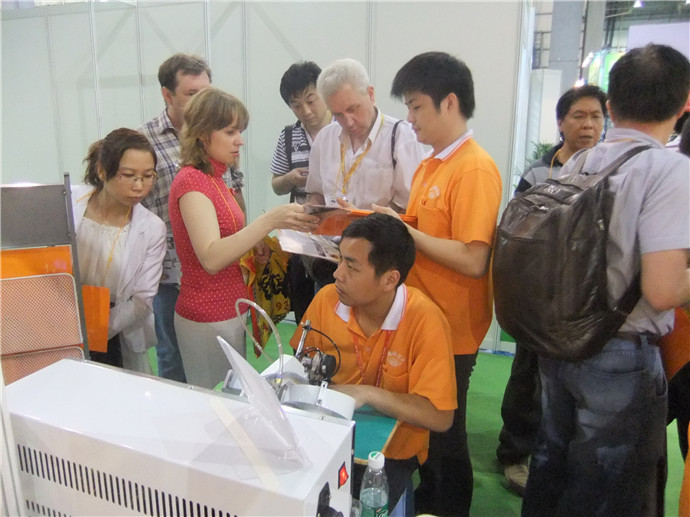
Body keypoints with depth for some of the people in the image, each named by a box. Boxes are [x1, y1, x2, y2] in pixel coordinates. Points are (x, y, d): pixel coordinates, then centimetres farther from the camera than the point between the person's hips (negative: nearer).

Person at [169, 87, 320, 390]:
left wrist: (251, 243, 2)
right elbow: (211, 258, -28)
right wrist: (270, 220, -36)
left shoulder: (212, 178, 12)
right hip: (209, 319, -9)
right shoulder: (192, 181, -16)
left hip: (228, 313, 9)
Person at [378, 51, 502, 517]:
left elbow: (472, 260, -25)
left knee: (444, 438, 12)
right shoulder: (430, 165, 9)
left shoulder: (475, 169, -18)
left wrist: (403, 231, -19)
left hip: (450, 332, -8)